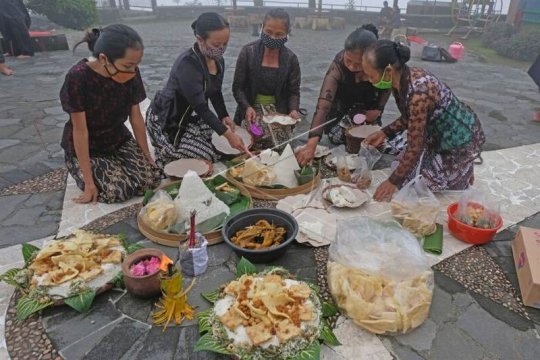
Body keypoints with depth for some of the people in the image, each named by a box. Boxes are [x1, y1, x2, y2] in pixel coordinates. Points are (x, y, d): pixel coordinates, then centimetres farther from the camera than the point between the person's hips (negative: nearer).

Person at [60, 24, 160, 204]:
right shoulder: (78, 78, -28)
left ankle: (111, 164, 14)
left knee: (151, 179, -16)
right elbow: (80, 131, -25)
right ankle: (79, 171, 9)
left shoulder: (131, 74, -14)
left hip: (119, 140, 4)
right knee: (119, 191, -23)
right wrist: (89, 182, -22)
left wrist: (147, 156, 0)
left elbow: (136, 117, -4)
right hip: (86, 149, -4)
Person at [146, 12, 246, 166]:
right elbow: (201, 107, -31)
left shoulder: (218, 60, -4)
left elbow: (215, 93, 10)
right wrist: (227, 134, -32)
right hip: (167, 120, -8)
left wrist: (224, 116, -5)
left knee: (217, 150, 1)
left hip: (191, 116, 8)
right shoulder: (187, 64, -30)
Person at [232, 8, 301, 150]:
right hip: (252, 110, -1)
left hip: (279, 111, 2)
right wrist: (247, 107, -21)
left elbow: (293, 91, 3)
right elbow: (238, 87, -4)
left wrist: (294, 110, -18)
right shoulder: (248, 52, -6)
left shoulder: (291, 58, -1)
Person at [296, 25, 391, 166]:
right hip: (342, 103, -1)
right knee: (336, 137, -7)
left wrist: (379, 109, -14)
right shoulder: (339, 64, -40)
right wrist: (311, 144, -58)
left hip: (369, 105, 1)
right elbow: (324, 103, -49)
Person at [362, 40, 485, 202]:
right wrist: (385, 132, -3)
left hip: (459, 140, -8)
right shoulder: (404, 78, -11)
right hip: (439, 133, 8)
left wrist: (393, 182, -20)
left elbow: (415, 148, -30)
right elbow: (410, 117, 8)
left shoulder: (418, 94, -38)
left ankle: (463, 171, 19)